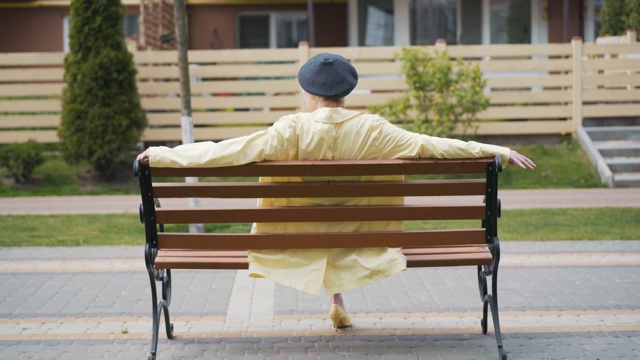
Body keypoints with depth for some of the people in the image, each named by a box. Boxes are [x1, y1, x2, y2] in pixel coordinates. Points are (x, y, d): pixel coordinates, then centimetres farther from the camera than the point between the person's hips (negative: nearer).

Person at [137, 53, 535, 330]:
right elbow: (431, 145, -18)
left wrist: (164, 154, -17)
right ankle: (339, 300, 41)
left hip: (299, 245, -1)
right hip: (354, 242, 1)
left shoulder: (292, 130, -22)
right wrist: (498, 151, -12)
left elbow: (228, 151, -25)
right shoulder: (371, 130, -18)